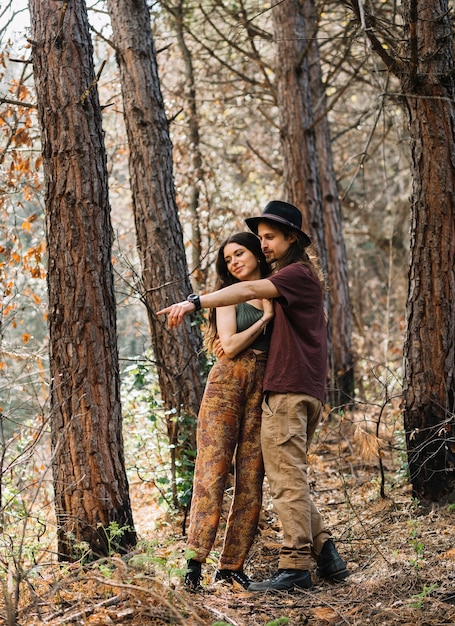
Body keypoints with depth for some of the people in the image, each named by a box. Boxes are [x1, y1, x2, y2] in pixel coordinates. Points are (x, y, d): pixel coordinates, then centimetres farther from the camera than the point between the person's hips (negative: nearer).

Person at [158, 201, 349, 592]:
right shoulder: (302, 277, 22)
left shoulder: (297, 273, -9)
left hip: (288, 391, -10)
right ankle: (326, 555, 12)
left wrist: (194, 303, -34)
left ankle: (295, 567, -9)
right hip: (307, 391, 10)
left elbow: (248, 290, -24)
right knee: (291, 478, 13)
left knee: (287, 479, -9)